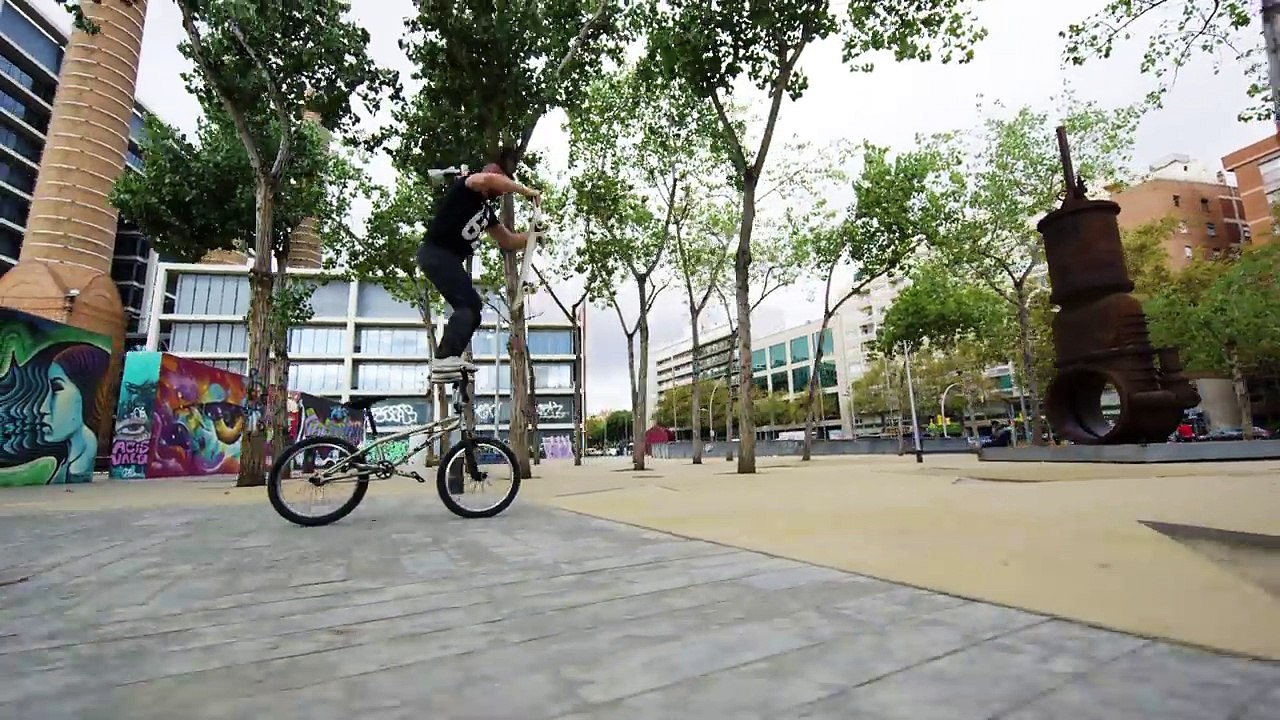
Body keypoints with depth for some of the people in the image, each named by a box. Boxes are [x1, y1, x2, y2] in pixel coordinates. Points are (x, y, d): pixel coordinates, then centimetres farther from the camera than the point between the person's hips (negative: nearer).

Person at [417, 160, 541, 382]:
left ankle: (447, 360, 5)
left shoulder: (487, 210, 20)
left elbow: (508, 241, 23)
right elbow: (487, 179, -28)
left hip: (450, 260, 10)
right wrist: (526, 191, -20)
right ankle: (444, 360, -29)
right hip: (436, 253, -10)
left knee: (470, 308, 7)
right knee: (469, 304, -20)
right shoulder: (465, 186, -3)